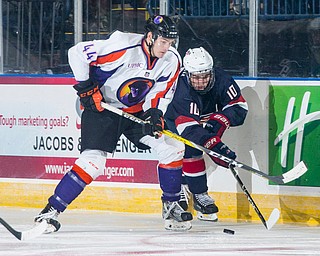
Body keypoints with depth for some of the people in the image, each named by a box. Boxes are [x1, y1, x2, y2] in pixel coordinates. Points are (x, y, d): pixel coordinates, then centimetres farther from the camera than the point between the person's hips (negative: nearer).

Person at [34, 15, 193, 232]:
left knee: (173, 148, -4)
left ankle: (171, 206, 12)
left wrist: (155, 114, -19)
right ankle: (52, 210, -13)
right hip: (101, 108, -6)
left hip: (136, 111, 6)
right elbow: (77, 53, -23)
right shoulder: (122, 47, -27)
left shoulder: (172, 60, -8)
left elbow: (161, 93, 1)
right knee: (93, 161, -21)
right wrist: (86, 88, -20)